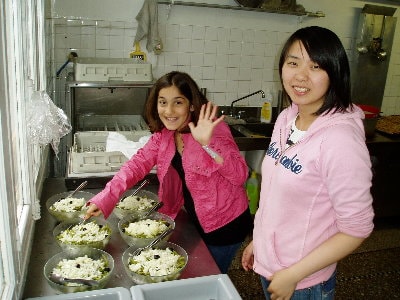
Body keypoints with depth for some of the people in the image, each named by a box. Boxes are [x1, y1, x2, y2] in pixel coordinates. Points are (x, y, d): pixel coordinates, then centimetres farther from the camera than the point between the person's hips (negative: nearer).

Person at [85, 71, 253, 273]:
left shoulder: (213, 129, -23)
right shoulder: (163, 133, -4)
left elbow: (240, 175, -28)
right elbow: (138, 164, -6)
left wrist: (207, 144, -42)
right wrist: (104, 199, -17)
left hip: (225, 224, -6)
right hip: (196, 220, 6)